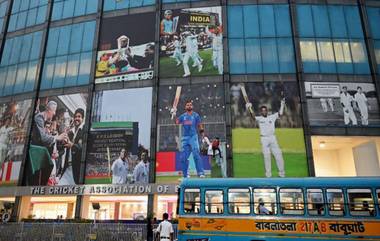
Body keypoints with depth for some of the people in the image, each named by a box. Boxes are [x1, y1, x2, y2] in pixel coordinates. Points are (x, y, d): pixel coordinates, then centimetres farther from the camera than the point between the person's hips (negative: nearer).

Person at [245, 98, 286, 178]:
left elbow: (280, 113, 6)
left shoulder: (272, 117, 10)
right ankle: (268, 174, 7)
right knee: (266, 156, -1)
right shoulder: (259, 119, 3)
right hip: (264, 138, -2)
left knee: (278, 154, 0)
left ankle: (282, 173, 11)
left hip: (273, 137, 2)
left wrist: (282, 104, -2)